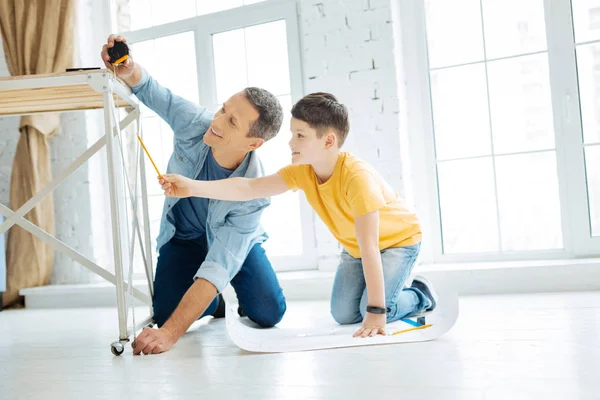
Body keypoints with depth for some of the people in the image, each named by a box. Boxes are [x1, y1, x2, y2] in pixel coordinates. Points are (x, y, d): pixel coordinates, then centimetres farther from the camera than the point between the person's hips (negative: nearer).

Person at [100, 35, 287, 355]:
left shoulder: (254, 192, -38)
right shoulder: (195, 123, -31)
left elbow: (218, 266, -44)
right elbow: (150, 91, -16)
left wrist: (170, 334, -52)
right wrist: (128, 70, -43)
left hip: (233, 239, -2)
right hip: (182, 236, 2)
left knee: (269, 313, -20)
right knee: (165, 313, -19)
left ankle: (240, 298, 19)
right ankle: (213, 303, 18)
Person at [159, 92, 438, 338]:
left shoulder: (357, 177, -38)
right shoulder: (301, 172, -19)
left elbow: (369, 248, -39)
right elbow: (248, 188, -29)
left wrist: (376, 311, -38)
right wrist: (193, 187, -42)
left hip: (398, 240, -6)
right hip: (354, 247, 7)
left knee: (373, 312, -20)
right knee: (343, 314, -2)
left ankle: (421, 295, 11)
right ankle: (397, 289, 25)